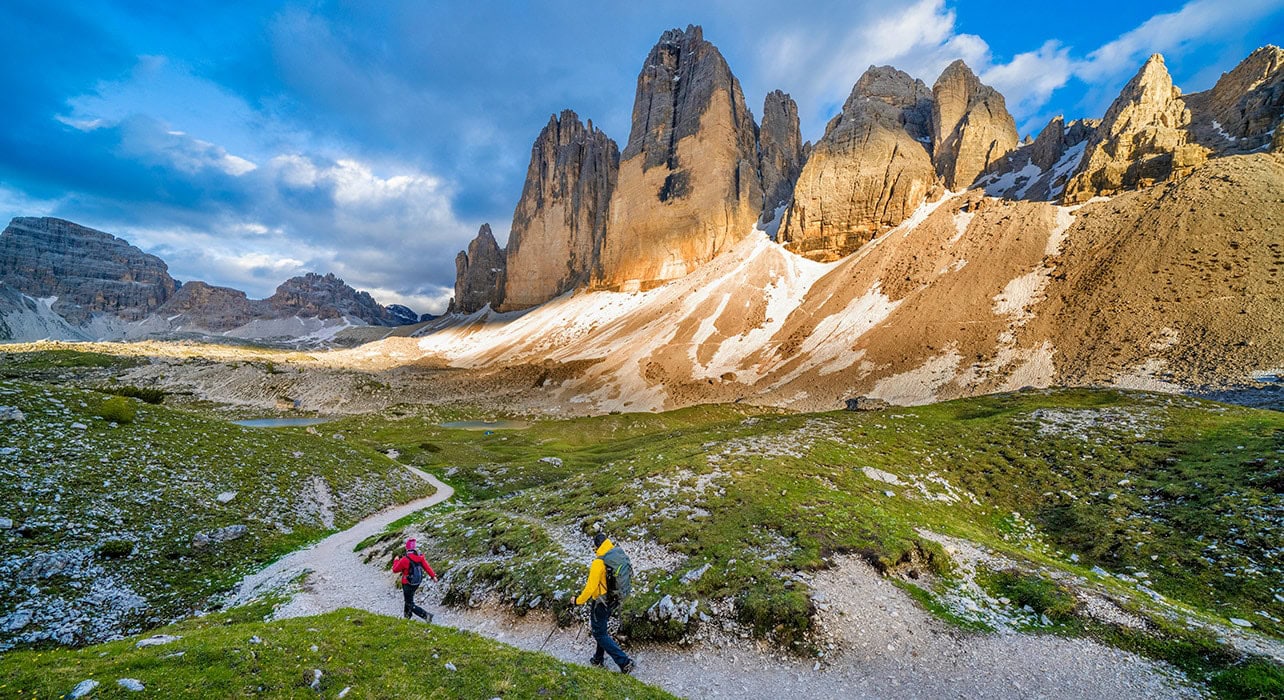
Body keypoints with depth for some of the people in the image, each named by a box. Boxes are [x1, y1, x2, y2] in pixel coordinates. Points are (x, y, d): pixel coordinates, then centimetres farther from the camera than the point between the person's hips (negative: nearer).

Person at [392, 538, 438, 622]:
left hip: (408, 584, -6)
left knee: (410, 605, 4)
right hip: (417, 582, 6)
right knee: (409, 597, 33)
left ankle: (426, 615, -10)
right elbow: (426, 566, -6)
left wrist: (396, 560, 8)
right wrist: (433, 576, 4)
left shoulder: (404, 560, -25)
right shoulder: (420, 557, -10)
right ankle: (407, 613, 50)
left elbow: (395, 570, -10)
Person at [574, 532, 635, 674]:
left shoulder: (599, 562, -27)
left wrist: (578, 601, -11)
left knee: (600, 634, 7)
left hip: (600, 602, -8)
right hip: (613, 600, 8)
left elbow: (591, 587, -25)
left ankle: (624, 662, 3)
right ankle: (598, 658, 41)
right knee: (601, 629, 26)